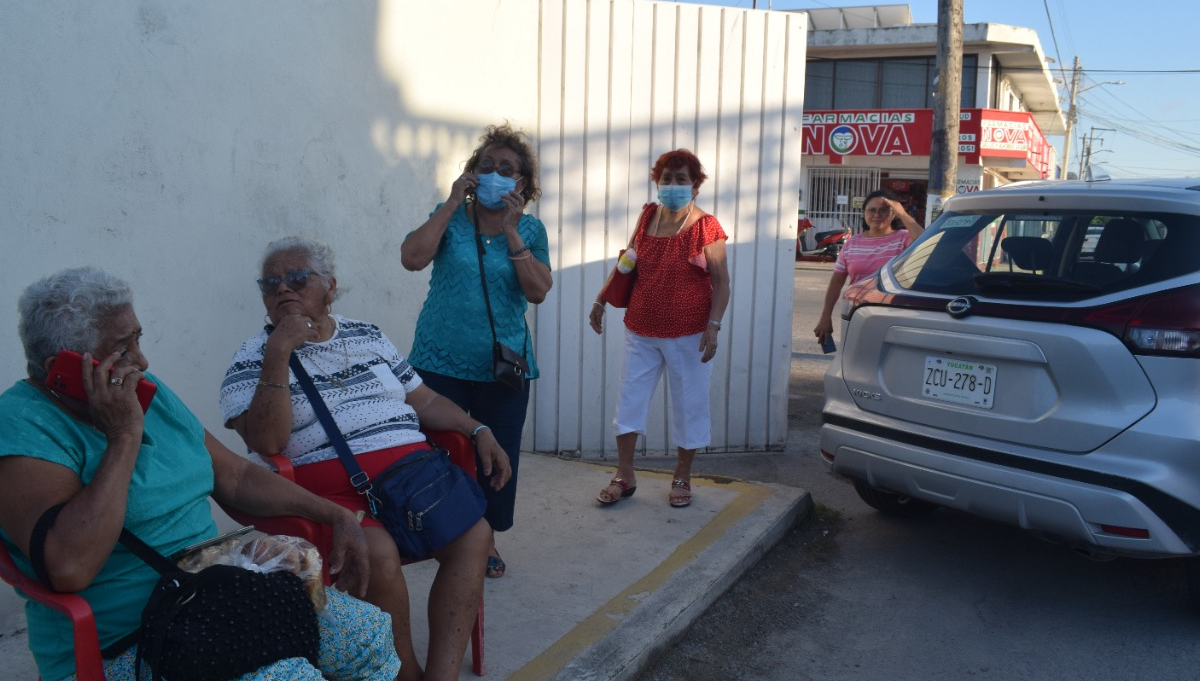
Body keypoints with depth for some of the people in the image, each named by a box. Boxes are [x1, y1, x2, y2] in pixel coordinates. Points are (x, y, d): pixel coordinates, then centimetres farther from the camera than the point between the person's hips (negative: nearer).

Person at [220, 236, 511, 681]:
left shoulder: (368, 337, 19)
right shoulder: (252, 359, 7)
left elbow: (424, 400, 21)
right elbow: (266, 441, -9)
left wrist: (479, 432, 7)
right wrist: (278, 354, -14)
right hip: (330, 489, -4)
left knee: (473, 533, -21)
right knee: (378, 553, -33)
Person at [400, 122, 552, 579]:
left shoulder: (530, 229, 3)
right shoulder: (451, 216, 0)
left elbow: (537, 292, -10)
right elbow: (412, 258, -17)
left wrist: (511, 232, -16)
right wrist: (453, 204, -15)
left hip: (503, 365, 2)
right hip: (441, 363, -1)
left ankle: (486, 539, 28)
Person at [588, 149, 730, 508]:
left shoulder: (706, 227, -8)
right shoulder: (647, 220, 6)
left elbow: (721, 282, -8)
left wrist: (713, 324, -18)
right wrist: (601, 300, 13)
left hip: (688, 335, -4)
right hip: (641, 332, 4)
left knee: (688, 405, 7)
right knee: (629, 400, 7)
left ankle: (682, 478, 24)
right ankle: (624, 476, 21)